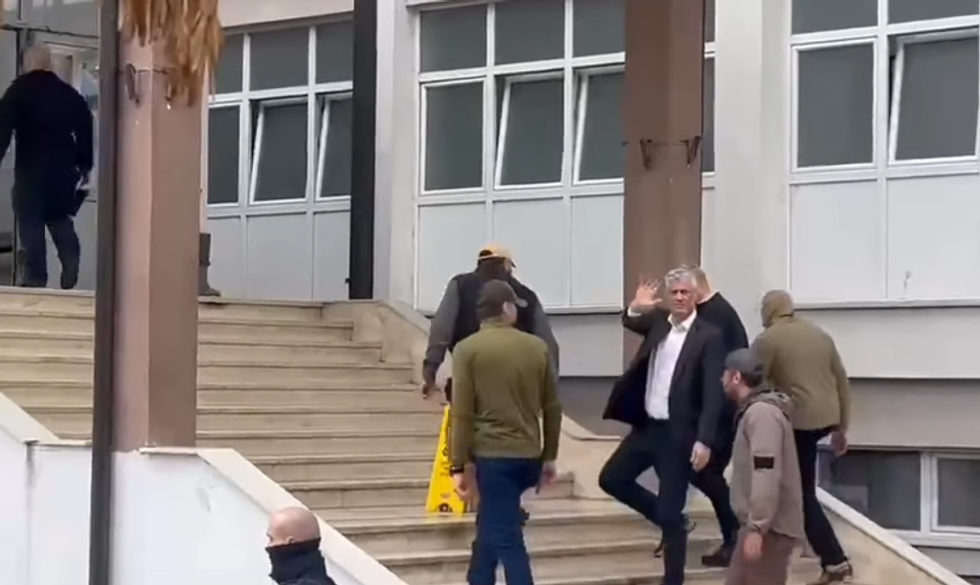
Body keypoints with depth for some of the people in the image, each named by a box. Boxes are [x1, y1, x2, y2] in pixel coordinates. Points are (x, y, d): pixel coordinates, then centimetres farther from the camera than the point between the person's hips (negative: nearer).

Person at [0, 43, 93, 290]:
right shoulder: (69, 93, 10)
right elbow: (85, 130, 12)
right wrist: (85, 165, 19)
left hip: (30, 168, -5)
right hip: (62, 168, 5)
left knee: (31, 224, -2)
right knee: (61, 221, 16)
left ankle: (36, 280, -6)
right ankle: (70, 278, 5)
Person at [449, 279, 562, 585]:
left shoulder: (468, 348, -5)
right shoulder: (537, 347, 5)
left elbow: (461, 413, -9)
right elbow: (552, 407, 10)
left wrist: (458, 465, -4)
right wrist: (549, 456, 21)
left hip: (493, 454, -4)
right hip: (529, 456, 4)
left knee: (506, 538, -5)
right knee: (491, 527, 20)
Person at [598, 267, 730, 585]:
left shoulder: (709, 336, -12)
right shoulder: (658, 323, 8)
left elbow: (713, 393, -17)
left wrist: (704, 441, -25)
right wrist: (636, 307, -13)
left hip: (679, 433, -7)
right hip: (647, 426, 7)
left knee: (670, 514, -3)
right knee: (611, 479, 12)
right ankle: (669, 520, 25)